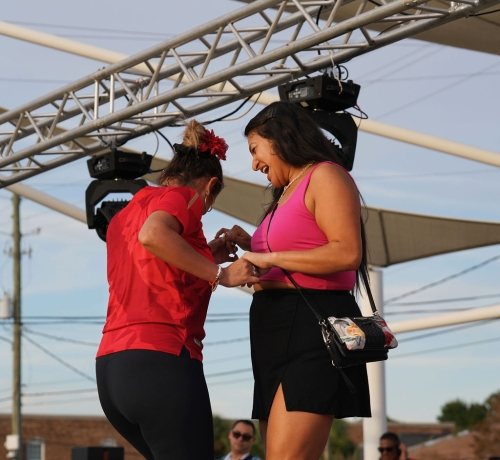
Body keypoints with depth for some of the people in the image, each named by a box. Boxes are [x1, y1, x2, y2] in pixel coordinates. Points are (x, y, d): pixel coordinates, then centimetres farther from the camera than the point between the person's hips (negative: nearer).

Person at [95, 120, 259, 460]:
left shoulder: (124, 215, 24)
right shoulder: (178, 197, -1)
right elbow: (152, 235, -24)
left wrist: (204, 256, 27)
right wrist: (220, 274, -19)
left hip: (110, 368, 9)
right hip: (160, 361, -9)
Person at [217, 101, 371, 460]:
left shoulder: (325, 176, -3)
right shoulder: (287, 194, 24)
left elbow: (347, 253, -18)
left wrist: (270, 258, -14)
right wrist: (252, 248, 18)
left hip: (313, 329, -10)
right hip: (278, 337, 10)